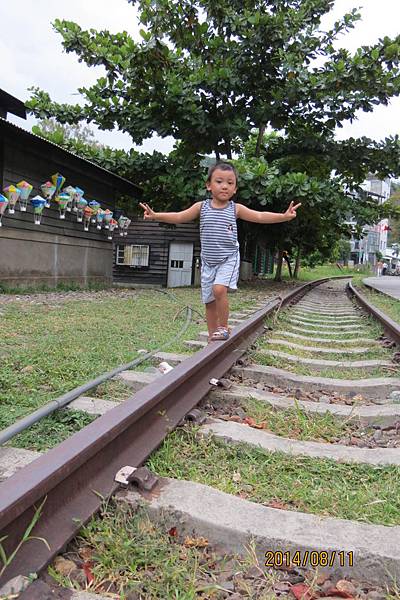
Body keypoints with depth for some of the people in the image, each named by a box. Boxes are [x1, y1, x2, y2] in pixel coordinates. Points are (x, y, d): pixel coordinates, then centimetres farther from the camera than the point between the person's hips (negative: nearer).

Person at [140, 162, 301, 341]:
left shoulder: (236, 209, -1)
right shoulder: (201, 207, 1)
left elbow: (259, 216, -6)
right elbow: (179, 217, -2)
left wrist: (284, 216, -18)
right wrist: (155, 215, -15)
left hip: (229, 259, -2)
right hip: (208, 262, 3)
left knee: (219, 289, -26)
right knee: (209, 301, 7)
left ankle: (223, 328, -7)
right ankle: (213, 336, 22)